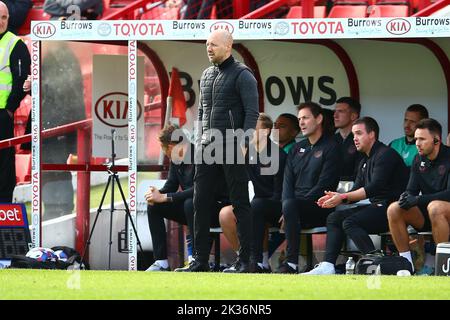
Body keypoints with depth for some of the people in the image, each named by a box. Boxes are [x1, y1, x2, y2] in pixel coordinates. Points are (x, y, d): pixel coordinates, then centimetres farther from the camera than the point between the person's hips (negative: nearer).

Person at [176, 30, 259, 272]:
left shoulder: (242, 75, -6)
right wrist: (198, 141, 13)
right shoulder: (206, 75, 17)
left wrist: (241, 143, -17)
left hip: (231, 148, -7)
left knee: (239, 203, -2)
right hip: (207, 148, 7)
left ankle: (244, 260, 0)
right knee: (200, 202, 4)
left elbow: (252, 112, -11)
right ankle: (200, 259, 7)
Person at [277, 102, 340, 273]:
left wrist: (291, 206, -15)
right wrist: (287, 206, -8)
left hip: (318, 210, -6)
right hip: (296, 206, 6)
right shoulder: (297, 149, 23)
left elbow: (324, 186, -10)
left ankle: (292, 262, -35)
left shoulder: (330, 148, 0)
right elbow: (287, 182, 14)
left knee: (291, 205, -37)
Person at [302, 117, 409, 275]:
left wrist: (343, 197, -20)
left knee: (350, 223, -25)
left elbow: (374, 188, -20)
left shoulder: (385, 155, -10)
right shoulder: (365, 162, 20)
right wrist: (337, 198, -5)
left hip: (392, 208, -10)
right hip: (376, 207, 10)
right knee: (334, 218, 3)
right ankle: (328, 266, -9)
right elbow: (357, 190, 15)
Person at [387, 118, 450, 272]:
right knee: (394, 209, -16)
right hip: (425, 214, 6)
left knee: (435, 207, -38)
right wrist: (406, 197, -17)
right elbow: (412, 190, 8)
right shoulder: (419, 160, 9)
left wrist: (418, 199, -27)